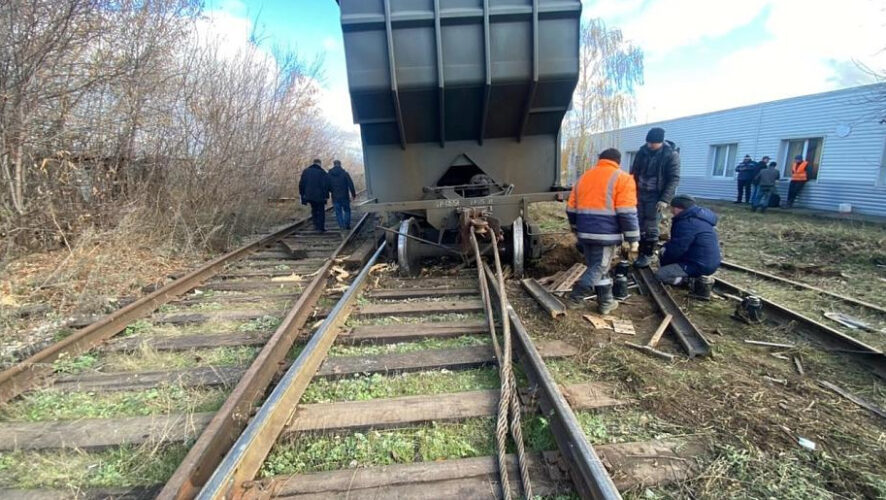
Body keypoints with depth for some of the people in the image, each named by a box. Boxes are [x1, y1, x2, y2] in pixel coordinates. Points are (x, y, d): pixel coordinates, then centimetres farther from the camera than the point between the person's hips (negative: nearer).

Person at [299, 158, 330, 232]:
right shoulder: (322, 172, -5)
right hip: (319, 196, -4)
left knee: (314, 209, 22)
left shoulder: (306, 171, 7)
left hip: (309, 195, 4)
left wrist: (302, 194, 11)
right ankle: (320, 228, 4)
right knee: (321, 211, 7)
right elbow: (326, 185, -11)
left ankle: (316, 225, 16)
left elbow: (301, 184, 6)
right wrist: (326, 195, -5)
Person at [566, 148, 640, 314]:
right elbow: (627, 213, -11)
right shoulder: (622, 178, -3)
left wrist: (577, 230, 28)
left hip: (585, 232, 6)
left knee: (596, 266, 14)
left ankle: (606, 302, 20)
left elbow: (571, 209, 16)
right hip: (606, 234, -6)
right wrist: (633, 239, -6)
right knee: (600, 268, 3)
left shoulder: (584, 177, 14)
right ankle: (576, 295, -6)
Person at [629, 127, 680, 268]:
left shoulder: (671, 155, -9)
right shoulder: (642, 151, 3)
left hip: (656, 196, -4)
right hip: (640, 193, 5)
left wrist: (665, 199, -19)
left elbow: (674, 179, -11)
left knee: (651, 227, -2)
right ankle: (641, 253, 19)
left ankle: (647, 255, 9)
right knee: (639, 225, 7)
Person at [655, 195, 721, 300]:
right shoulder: (697, 217, 12)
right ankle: (696, 277, 8)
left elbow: (676, 249, -21)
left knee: (659, 275, -12)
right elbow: (676, 243, 19)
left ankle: (698, 283, -10)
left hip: (701, 265, -11)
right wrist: (665, 248, 4)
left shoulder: (687, 223, -23)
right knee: (665, 252, 21)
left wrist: (662, 260, -3)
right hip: (707, 262, 11)